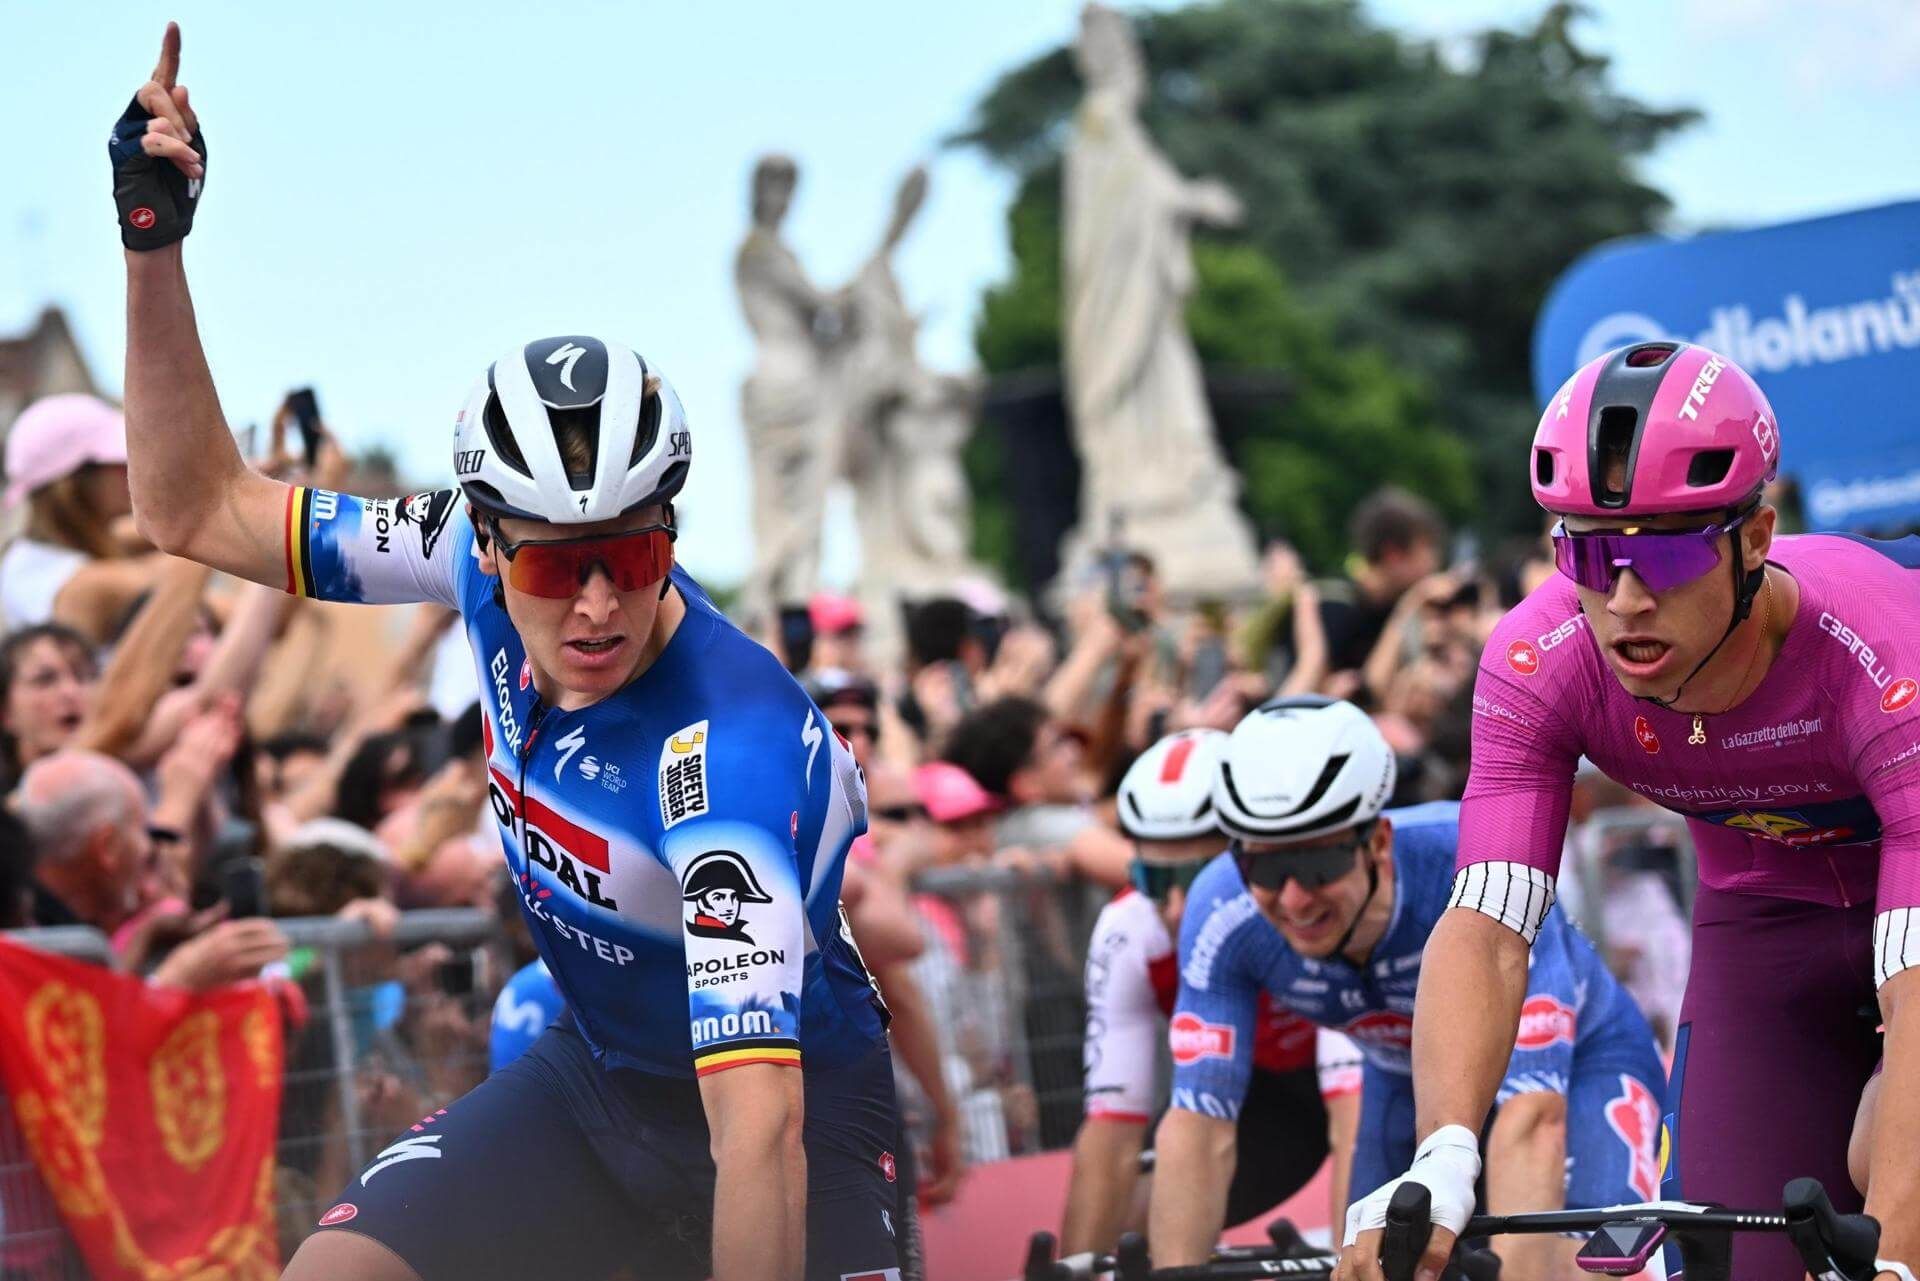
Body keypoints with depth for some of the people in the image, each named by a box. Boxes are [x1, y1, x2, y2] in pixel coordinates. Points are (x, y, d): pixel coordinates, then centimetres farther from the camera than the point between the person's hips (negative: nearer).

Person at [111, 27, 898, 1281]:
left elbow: (757, 1128, -40)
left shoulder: (732, 745, -35)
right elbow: (201, 511, -2)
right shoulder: (494, 558, -15)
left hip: (797, 1098, -5)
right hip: (594, 1077, 5)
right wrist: (155, 240, -10)